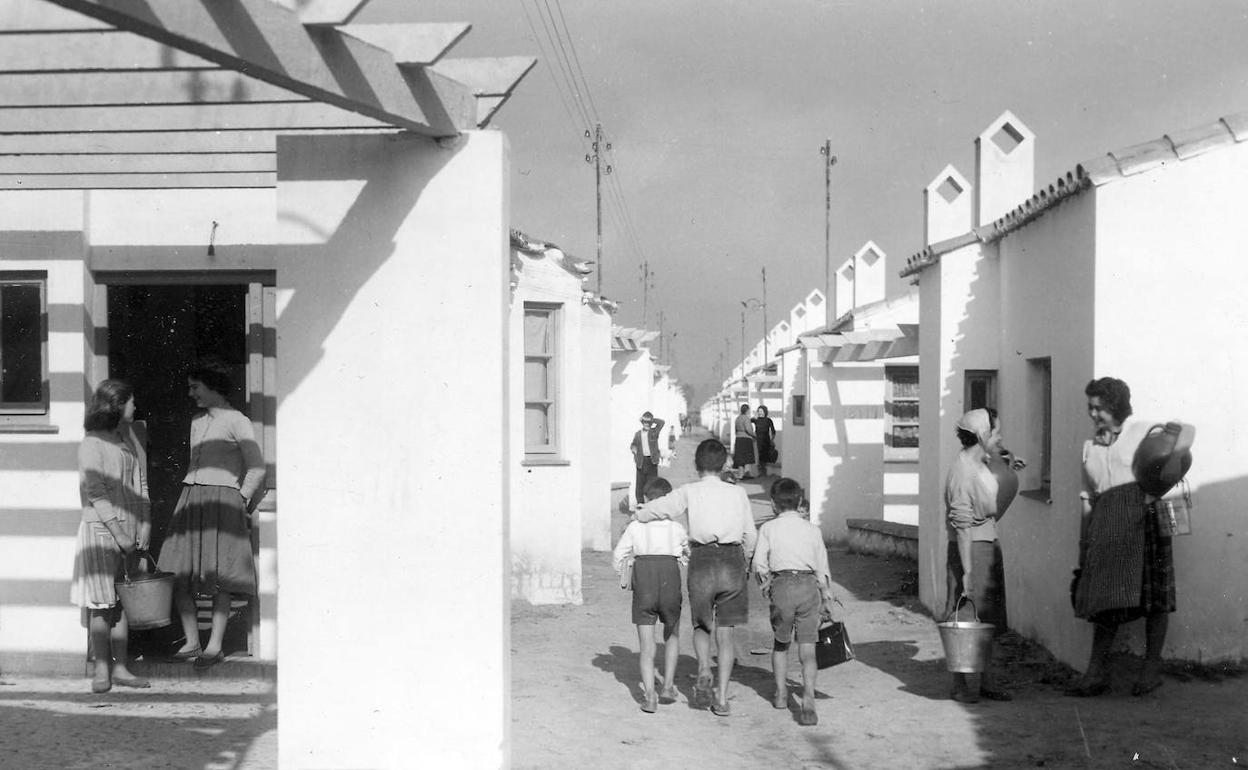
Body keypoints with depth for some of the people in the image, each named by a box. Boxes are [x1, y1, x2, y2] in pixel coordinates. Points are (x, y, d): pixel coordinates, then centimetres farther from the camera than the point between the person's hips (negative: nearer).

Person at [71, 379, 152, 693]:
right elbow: (95, 493, -13)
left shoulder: (130, 438, 15)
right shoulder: (92, 444, -8)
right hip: (101, 529, -7)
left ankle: (120, 667, 11)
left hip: (130, 529, 7)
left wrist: (145, 525, 4)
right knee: (101, 604, -3)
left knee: (123, 602, 7)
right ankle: (101, 671, 2)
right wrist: (119, 533, -15)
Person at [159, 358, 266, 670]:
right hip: (190, 499, 7)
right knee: (179, 574, 0)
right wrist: (188, 499, 16)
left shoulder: (237, 421, -2)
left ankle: (215, 647, -1)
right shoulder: (197, 420, 19)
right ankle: (191, 642, 8)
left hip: (221, 496, -7)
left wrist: (239, 502, -5)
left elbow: (257, 469, -3)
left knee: (216, 577, -6)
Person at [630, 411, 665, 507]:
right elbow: (633, 444, 22)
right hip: (641, 461, 2)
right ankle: (639, 502, 9)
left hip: (652, 461, -2)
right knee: (640, 482, 3)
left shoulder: (654, 432, 5)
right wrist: (633, 448, 2)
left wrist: (652, 420, -2)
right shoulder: (637, 434, 13)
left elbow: (662, 423, -7)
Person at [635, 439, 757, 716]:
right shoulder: (737, 493, 8)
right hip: (733, 560, 2)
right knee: (725, 632, 6)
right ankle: (722, 699, 2)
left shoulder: (689, 492, 1)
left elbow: (655, 509, -3)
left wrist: (636, 515, 18)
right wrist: (745, 563, 30)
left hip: (702, 560, -1)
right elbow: (750, 535, 13)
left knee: (701, 626, 17)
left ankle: (704, 671, -10)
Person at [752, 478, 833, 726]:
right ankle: (808, 699, -17)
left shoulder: (768, 528, 5)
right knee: (807, 647, -1)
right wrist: (827, 599, 19)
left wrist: (766, 585, 18)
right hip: (809, 585, 1)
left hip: (781, 585, -1)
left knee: (781, 643, 20)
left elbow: (759, 566, 1)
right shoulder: (813, 530, 11)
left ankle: (781, 694, 24)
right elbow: (823, 568, 12)